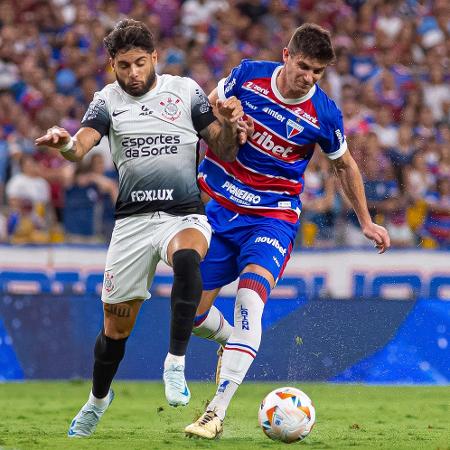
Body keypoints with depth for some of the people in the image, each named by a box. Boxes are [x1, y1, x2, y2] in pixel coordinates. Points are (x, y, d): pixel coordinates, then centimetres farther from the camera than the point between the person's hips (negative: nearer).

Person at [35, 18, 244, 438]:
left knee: (186, 259, -38)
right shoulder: (108, 101, 7)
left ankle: (175, 363, -30)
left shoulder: (185, 90, 5)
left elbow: (225, 153, 7)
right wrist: (64, 143, -35)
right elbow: (81, 146, -11)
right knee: (115, 327, 6)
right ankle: (98, 399, 33)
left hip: (185, 215, -2)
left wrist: (229, 124, -15)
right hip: (132, 219, 2)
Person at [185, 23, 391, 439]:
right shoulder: (248, 75, -7)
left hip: (273, 217, -3)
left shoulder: (324, 113, -10)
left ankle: (216, 412, -28)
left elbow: (345, 166, 9)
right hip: (219, 206, 3)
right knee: (191, 313, 4)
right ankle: (230, 342, 41)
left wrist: (366, 223, 13)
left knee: (249, 303, -26)